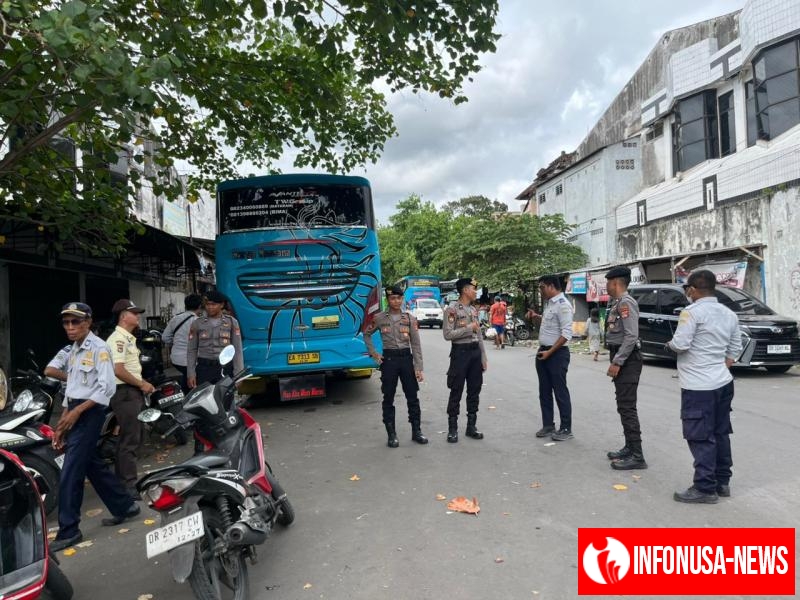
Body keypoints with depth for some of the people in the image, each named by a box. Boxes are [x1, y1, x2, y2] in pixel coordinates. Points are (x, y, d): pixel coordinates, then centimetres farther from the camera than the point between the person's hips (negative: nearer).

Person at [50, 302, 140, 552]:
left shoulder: (99, 348, -11)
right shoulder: (73, 351, 15)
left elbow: (107, 387, -18)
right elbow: (71, 389, 19)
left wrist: (77, 411, -20)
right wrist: (61, 425, 15)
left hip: (90, 413, -9)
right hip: (75, 414, 9)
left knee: (70, 473, -6)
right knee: (92, 465, 14)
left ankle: (68, 531, 4)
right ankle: (124, 506, 26)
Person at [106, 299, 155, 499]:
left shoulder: (129, 338, 17)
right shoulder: (118, 338, -15)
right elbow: (118, 370, -24)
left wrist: (144, 384, 11)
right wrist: (141, 384, -15)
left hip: (134, 392, 11)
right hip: (124, 393, -11)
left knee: (132, 437, 18)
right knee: (130, 439, -8)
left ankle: (122, 478, 29)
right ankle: (129, 485, -2)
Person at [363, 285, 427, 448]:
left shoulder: (410, 318, 1)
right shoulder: (380, 318, -1)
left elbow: (416, 344, 0)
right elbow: (366, 334, 13)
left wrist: (419, 367, -5)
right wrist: (373, 353, 2)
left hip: (406, 358, 1)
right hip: (388, 359, -1)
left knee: (412, 396, 5)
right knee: (388, 398, 4)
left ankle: (416, 431, 18)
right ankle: (392, 434, 15)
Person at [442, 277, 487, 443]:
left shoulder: (474, 310, 12)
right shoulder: (452, 310, -9)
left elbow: (479, 336, 15)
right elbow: (447, 334, -17)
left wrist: (483, 358, 11)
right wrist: (469, 328, -14)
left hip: (476, 352, 7)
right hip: (460, 352, -7)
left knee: (474, 391, 10)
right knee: (456, 392, 0)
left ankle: (471, 426, 21)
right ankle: (452, 429, 9)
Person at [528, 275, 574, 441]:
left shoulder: (562, 305, -17)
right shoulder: (549, 303, 11)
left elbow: (567, 334, -22)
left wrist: (550, 352, -20)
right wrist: (537, 316, 13)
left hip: (557, 353, -9)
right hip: (543, 352, 9)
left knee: (560, 392, 0)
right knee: (544, 392, 13)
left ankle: (566, 429, 11)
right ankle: (548, 425, 22)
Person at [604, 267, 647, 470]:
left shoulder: (626, 302, -15)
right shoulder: (617, 303, 15)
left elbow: (631, 336, -23)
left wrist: (617, 362, -23)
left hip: (626, 360, -10)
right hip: (621, 359, 10)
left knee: (627, 407, -9)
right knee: (623, 406, 14)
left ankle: (636, 456, -5)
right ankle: (629, 448, 23)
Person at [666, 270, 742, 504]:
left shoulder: (692, 311, -14)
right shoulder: (729, 314, 11)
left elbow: (680, 345, -19)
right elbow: (735, 350, 14)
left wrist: (669, 343, 1)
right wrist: (720, 369, 16)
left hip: (698, 386, -8)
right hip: (723, 382, 8)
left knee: (701, 437, -3)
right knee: (720, 433, 16)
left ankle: (705, 489, 1)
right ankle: (722, 482, 25)